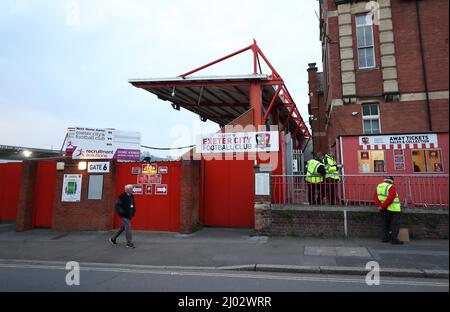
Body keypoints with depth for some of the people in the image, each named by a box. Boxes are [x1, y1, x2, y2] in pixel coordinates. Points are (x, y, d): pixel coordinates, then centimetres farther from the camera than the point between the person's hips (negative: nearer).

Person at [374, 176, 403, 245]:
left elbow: (376, 197, 6)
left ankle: (385, 238, 19)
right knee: (395, 224, -2)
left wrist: (380, 205, -3)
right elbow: (390, 198, -24)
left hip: (384, 209, 7)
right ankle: (394, 239, -6)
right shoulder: (391, 187, -13)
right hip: (393, 209, -7)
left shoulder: (379, 186, 9)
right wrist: (382, 206, -20)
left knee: (386, 224, 16)